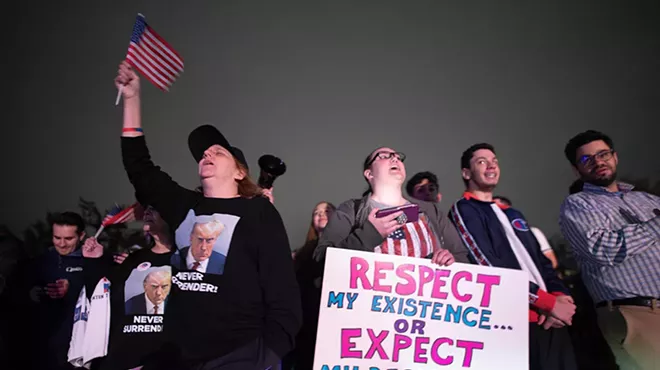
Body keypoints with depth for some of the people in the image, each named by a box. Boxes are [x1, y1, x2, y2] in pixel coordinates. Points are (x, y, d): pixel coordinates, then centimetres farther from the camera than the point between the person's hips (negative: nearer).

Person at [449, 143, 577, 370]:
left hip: (550, 318, 7)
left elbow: (540, 259, 17)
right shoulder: (463, 210, -5)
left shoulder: (512, 213, 21)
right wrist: (549, 302, -12)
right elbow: (489, 266, -15)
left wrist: (559, 294, -4)